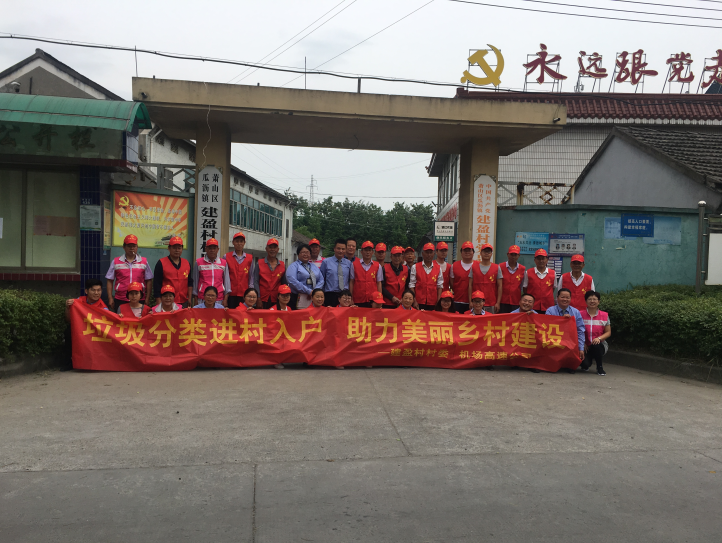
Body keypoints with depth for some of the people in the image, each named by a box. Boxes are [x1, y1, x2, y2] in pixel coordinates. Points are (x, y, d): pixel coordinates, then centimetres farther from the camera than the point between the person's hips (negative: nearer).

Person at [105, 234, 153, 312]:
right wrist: (110, 298, 2)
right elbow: (110, 281, 8)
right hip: (120, 300, 0)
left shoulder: (144, 261, 7)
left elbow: (148, 280, 7)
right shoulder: (116, 262, 7)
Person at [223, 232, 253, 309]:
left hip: (244, 295, 1)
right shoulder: (227, 257, 6)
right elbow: (226, 277, -1)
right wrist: (225, 297, -7)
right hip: (231, 295, -1)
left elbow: (251, 277, 10)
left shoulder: (249, 258, 10)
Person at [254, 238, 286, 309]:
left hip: (277, 300, 2)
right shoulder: (259, 264, 5)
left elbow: (284, 284, 13)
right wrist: (258, 299, -8)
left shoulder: (282, 265, 10)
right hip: (263, 300, -1)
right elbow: (255, 282, 0)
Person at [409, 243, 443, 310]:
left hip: (433, 303, 2)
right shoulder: (415, 267, 3)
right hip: (419, 303, -1)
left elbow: (439, 286, 6)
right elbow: (412, 285, 1)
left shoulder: (438, 268, 8)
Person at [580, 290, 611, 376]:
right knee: (585, 364, -26)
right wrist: (582, 343, -15)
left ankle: (600, 367, -8)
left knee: (596, 346, -37)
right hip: (585, 346, -1)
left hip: (599, 344, 1)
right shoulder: (580, 314, -1)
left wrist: (599, 338, -17)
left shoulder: (604, 315, 2)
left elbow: (608, 332, 3)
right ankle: (586, 365, 17)